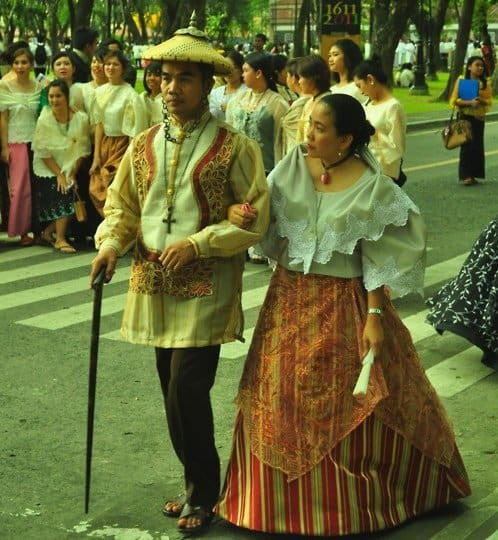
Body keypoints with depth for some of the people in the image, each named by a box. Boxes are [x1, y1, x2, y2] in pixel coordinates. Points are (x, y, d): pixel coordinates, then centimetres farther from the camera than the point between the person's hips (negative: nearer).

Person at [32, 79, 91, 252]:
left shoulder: (81, 119, -9)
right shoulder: (44, 120, -13)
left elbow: (81, 150, -5)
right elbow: (43, 152, -11)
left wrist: (72, 174, -9)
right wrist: (59, 174, -15)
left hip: (70, 168, 3)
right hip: (48, 170, -3)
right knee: (63, 197, -17)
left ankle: (48, 232, 13)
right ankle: (60, 239, -6)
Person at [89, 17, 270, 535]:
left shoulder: (234, 148, -7)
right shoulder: (143, 146, 7)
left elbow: (254, 218, -8)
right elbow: (121, 205, 14)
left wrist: (198, 243, -17)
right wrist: (111, 243, -5)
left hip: (206, 287, -5)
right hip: (154, 284, 5)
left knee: (187, 390, -9)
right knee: (174, 391, 12)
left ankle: (203, 494, 12)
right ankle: (196, 485, 29)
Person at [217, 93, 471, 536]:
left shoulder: (373, 188, -11)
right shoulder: (292, 167, -2)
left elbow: (378, 261, -8)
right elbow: (266, 226, 3)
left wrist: (375, 316, -13)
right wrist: (241, 215, -18)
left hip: (344, 305, -4)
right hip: (289, 300, 4)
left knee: (350, 406, 6)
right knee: (282, 402, 10)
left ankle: (354, 502, 27)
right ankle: (288, 500, 29)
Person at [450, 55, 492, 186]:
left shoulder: (484, 83, 5)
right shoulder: (461, 80, -2)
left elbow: (489, 101, 5)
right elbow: (454, 100, -6)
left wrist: (481, 100, -17)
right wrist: (469, 102, -21)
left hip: (479, 117, 3)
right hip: (465, 116, -3)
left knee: (477, 145, 3)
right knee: (466, 145, -6)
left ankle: (474, 174, 11)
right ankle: (465, 175, -3)